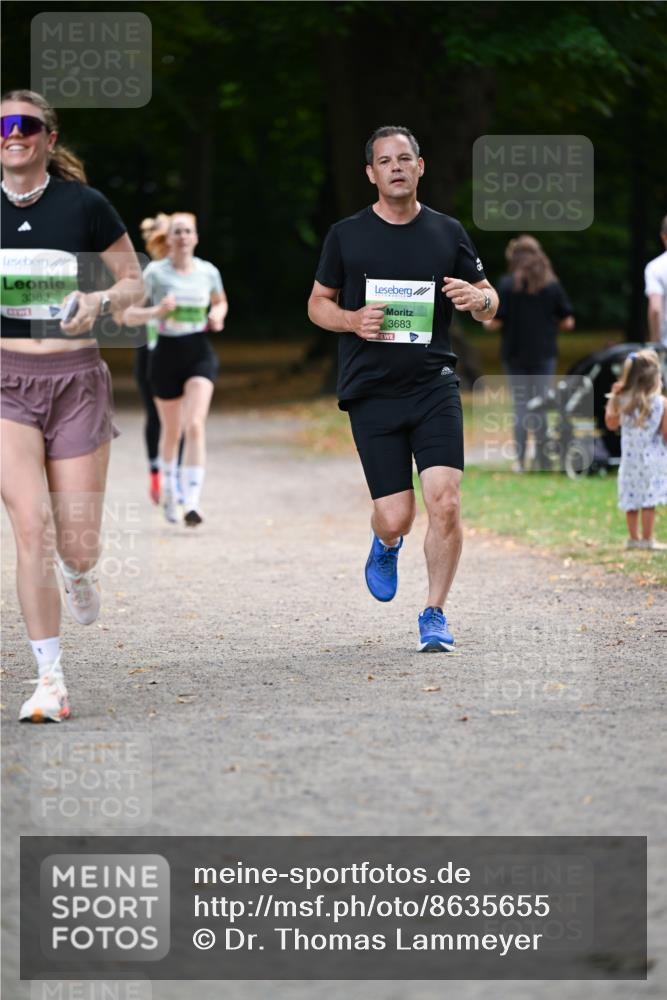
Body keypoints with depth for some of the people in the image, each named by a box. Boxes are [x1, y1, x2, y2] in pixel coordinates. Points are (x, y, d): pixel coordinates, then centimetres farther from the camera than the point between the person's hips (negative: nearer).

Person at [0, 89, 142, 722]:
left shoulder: (84, 205, -1)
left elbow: (134, 282, 8)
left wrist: (100, 302, -12)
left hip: (75, 378, 0)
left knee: (77, 547, -1)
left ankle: (78, 573, 40)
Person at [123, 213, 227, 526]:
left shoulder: (208, 272, 3)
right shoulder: (154, 272, -5)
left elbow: (221, 302, 23)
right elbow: (129, 316, -6)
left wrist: (218, 315, 1)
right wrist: (156, 311, -23)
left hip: (200, 355, 0)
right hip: (167, 355, 0)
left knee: (195, 426, -17)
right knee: (172, 432, 12)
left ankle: (192, 502, -22)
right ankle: (168, 491, 38)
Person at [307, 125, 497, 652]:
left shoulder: (448, 232, 7)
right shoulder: (346, 235, 5)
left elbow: (488, 301, 14)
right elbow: (318, 303, 13)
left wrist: (478, 298, -10)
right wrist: (352, 320, -8)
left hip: (435, 385, 1)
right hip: (371, 392, -1)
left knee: (445, 503, -14)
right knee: (396, 519, -3)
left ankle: (435, 614, 2)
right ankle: (387, 544, 36)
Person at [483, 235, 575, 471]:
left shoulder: (507, 284, -7)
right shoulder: (552, 285, -2)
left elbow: (495, 322, -10)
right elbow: (568, 322, 0)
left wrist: (486, 323, 12)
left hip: (515, 354, -1)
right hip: (544, 353, 1)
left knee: (520, 406, 6)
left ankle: (520, 459, 2)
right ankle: (542, 459, 7)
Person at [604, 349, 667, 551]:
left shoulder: (622, 401, -4)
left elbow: (611, 424, 11)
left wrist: (612, 398, 14)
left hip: (630, 457, 3)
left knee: (631, 498, 12)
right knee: (649, 500, 0)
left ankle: (634, 537, 19)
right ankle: (647, 539, 1)